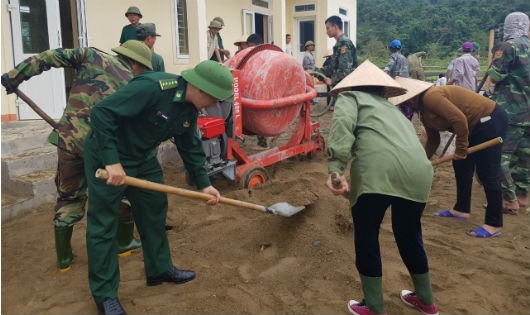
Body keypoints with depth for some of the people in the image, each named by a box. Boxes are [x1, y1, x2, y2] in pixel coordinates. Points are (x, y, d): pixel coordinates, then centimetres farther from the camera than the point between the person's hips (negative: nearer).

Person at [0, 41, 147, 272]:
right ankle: (124, 242, 33)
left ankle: (64, 258, 24)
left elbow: (50, 58, 2)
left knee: (69, 196, 18)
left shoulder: (92, 56, 11)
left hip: (68, 137, 2)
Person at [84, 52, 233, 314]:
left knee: (155, 211, 15)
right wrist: (112, 162, -35)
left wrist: (203, 184, 1)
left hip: (142, 158, 9)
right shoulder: (151, 87, -31)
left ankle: (159, 269, 32)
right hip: (107, 156, -8)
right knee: (103, 225, 0)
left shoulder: (190, 109, -4)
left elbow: (190, 147, 7)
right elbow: (101, 112, -32)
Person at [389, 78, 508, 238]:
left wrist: (460, 149, -17)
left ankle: (494, 225, 3)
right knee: (461, 167, 16)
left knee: (487, 174, -6)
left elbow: (459, 119, -27)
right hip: (476, 125, 10)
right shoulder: (425, 112, 11)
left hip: (490, 120, -10)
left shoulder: (430, 97, -20)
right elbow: (433, 141, 20)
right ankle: (461, 209, 29)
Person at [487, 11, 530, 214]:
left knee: (499, 155, -4)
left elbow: (495, 76, -13)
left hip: (509, 111, -8)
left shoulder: (508, 46, -9)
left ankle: (510, 201, -4)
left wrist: (492, 69, 6)